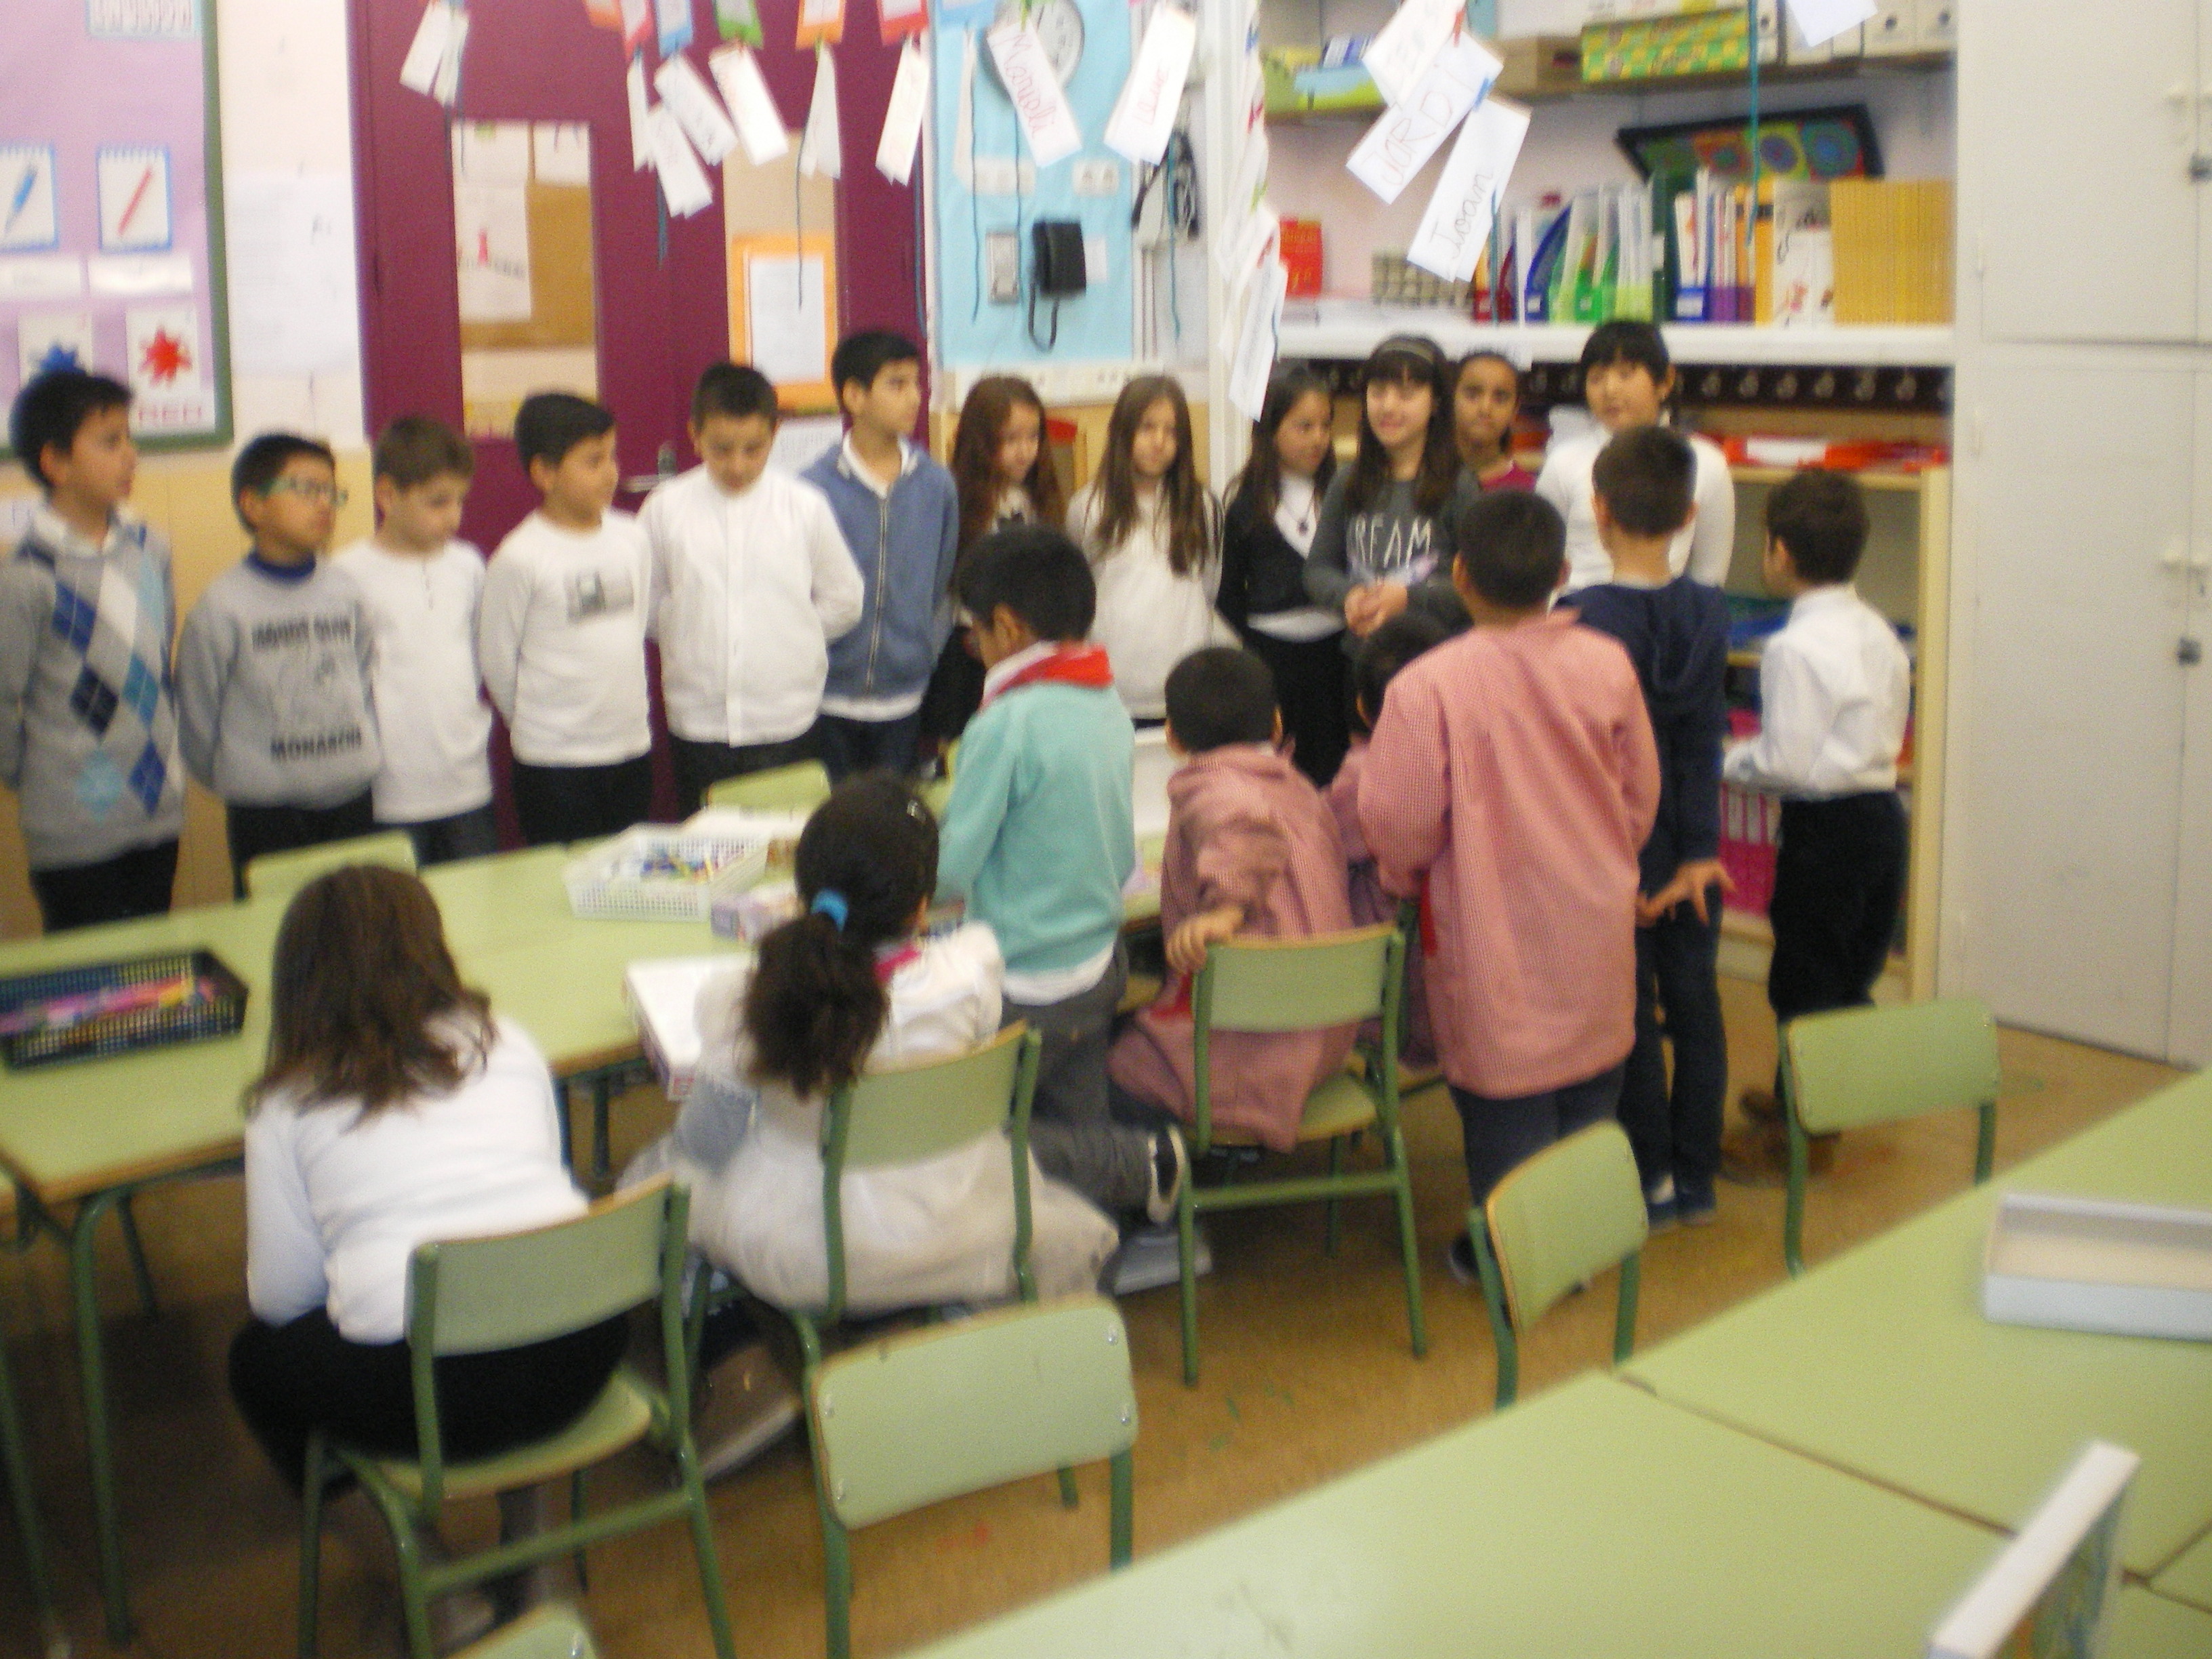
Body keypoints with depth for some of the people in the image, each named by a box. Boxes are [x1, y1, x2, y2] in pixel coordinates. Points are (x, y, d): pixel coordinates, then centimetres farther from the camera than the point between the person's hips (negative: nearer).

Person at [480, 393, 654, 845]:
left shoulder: (632, 538, 3)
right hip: (553, 761, -5)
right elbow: (497, 660, -6)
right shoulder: (521, 558, -14)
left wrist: (623, 712, 13)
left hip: (633, 750, 5)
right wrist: (536, 722, 6)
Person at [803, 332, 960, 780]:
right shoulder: (814, 487, -8)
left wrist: (929, 657, 6)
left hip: (904, 697, 2)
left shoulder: (937, 485, 1)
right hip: (831, 697, -2)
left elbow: (943, 587, 9)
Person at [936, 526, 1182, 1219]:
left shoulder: (1006, 725, -19)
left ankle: (1139, 1161, -3)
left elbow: (950, 870, -15)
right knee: (1079, 1137, 20)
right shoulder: (1111, 709, 4)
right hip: (1100, 963, 8)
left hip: (1028, 987, -8)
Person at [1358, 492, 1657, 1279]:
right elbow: (1641, 796, 5)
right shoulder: (1607, 665, -7)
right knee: (1588, 1090, 20)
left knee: (1505, 1099, 12)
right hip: (1596, 929, 4)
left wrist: (1406, 876, 6)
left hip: (1495, 936, -4)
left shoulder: (1428, 686, -21)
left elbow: (1398, 823, -16)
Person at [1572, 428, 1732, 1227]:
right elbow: (1706, 738, -4)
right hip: (1692, 836, 5)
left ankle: (1651, 1179, 15)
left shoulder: (1588, 617, -16)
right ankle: (1696, 1175, 22)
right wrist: (1698, 850, -4)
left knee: (1630, 1007, 6)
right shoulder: (1709, 609, -2)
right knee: (1693, 997, 12)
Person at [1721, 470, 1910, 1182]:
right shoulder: (1879, 632, 7)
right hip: (1884, 809, 9)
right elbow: (1886, 731, 13)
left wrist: (1726, 761, -4)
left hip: (1827, 827, -9)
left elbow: (1787, 763, -21)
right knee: (1853, 975, 19)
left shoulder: (1796, 648, -19)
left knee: (1804, 980, 3)